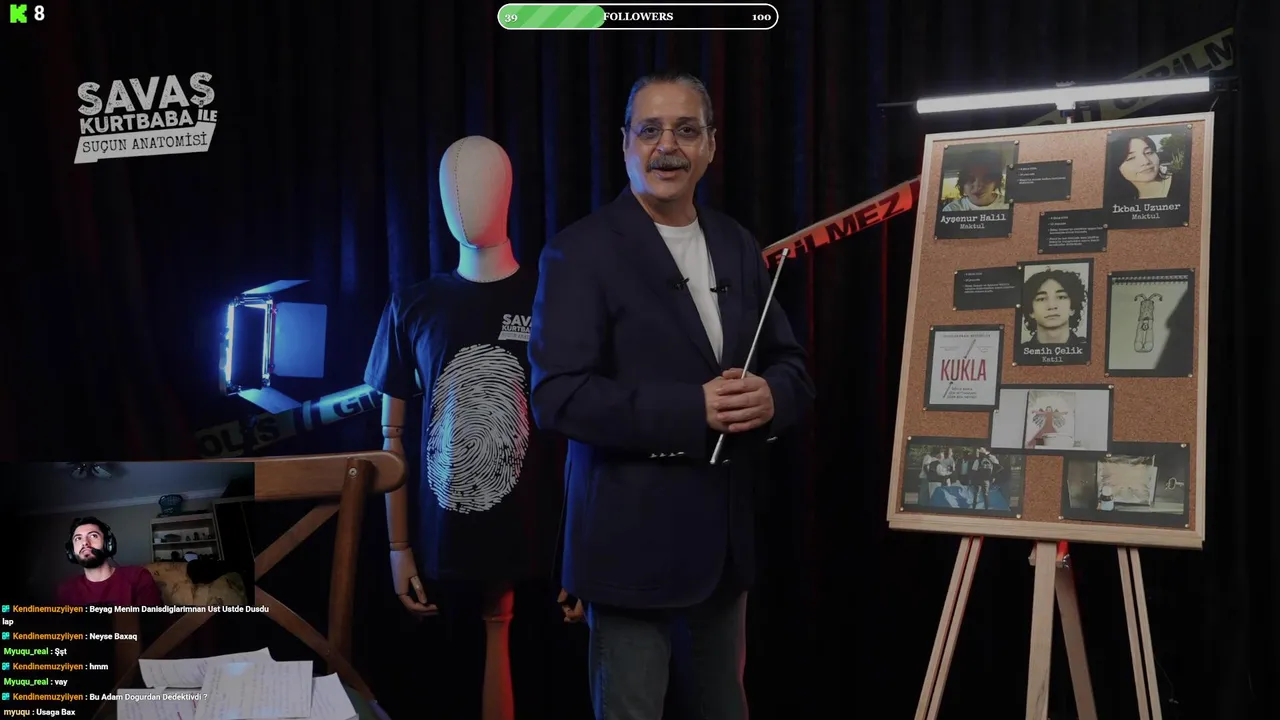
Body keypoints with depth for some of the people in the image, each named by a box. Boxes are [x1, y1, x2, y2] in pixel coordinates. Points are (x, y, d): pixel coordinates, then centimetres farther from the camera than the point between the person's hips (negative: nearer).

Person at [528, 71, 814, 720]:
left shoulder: (737, 247, 8)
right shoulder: (581, 252, -10)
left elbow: (793, 367, 10)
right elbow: (557, 396, -19)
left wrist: (769, 397, -14)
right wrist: (692, 409, -25)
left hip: (728, 532, 6)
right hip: (633, 538, -6)